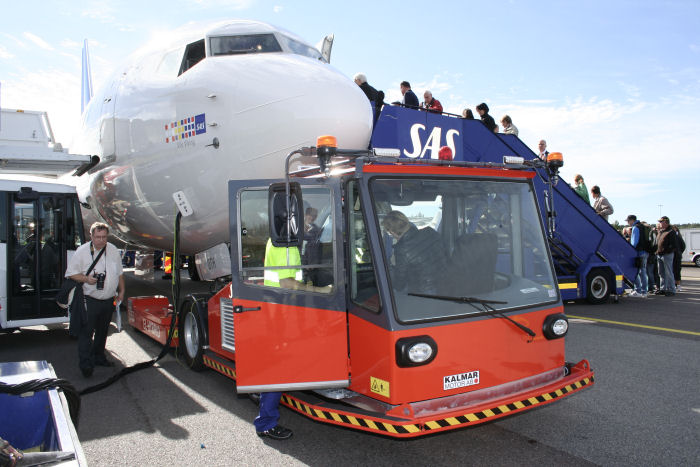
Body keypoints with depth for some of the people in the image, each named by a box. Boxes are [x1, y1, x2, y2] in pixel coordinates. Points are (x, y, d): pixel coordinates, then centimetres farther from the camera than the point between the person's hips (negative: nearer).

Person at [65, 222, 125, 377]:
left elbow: (120, 273, 18)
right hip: (90, 300, -5)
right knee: (86, 332, -9)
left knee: (102, 331, 16)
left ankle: (99, 357, 30)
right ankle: (85, 364, -6)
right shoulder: (82, 251, -7)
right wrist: (86, 279, -20)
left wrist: (121, 291, 13)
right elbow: (71, 273, -4)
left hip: (109, 300, 5)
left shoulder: (113, 251, 7)